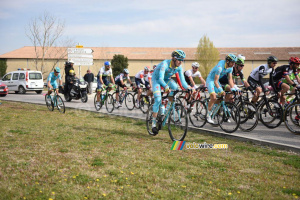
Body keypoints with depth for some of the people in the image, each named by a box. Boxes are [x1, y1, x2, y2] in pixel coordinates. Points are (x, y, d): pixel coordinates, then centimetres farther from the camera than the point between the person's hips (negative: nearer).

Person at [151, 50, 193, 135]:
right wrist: (166, 87, -61)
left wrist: (187, 87, -39)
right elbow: (160, 79, -43)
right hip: (156, 79, -5)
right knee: (158, 99, -19)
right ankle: (153, 123, -12)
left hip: (167, 79, 5)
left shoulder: (179, 67, -17)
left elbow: (182, 80, -19)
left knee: (175, 87, -25)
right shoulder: (165, 64, -34)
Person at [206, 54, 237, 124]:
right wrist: (220, 90, -41)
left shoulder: (230, 68, -8)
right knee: (213, 97, -22)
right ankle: (208, 115, -12)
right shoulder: (220, 67, -31)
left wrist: (233, 89, -20)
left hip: (217, 81, 8)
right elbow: (215, 81, -32)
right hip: (210, 80, -8)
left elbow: (230, 79, -6)